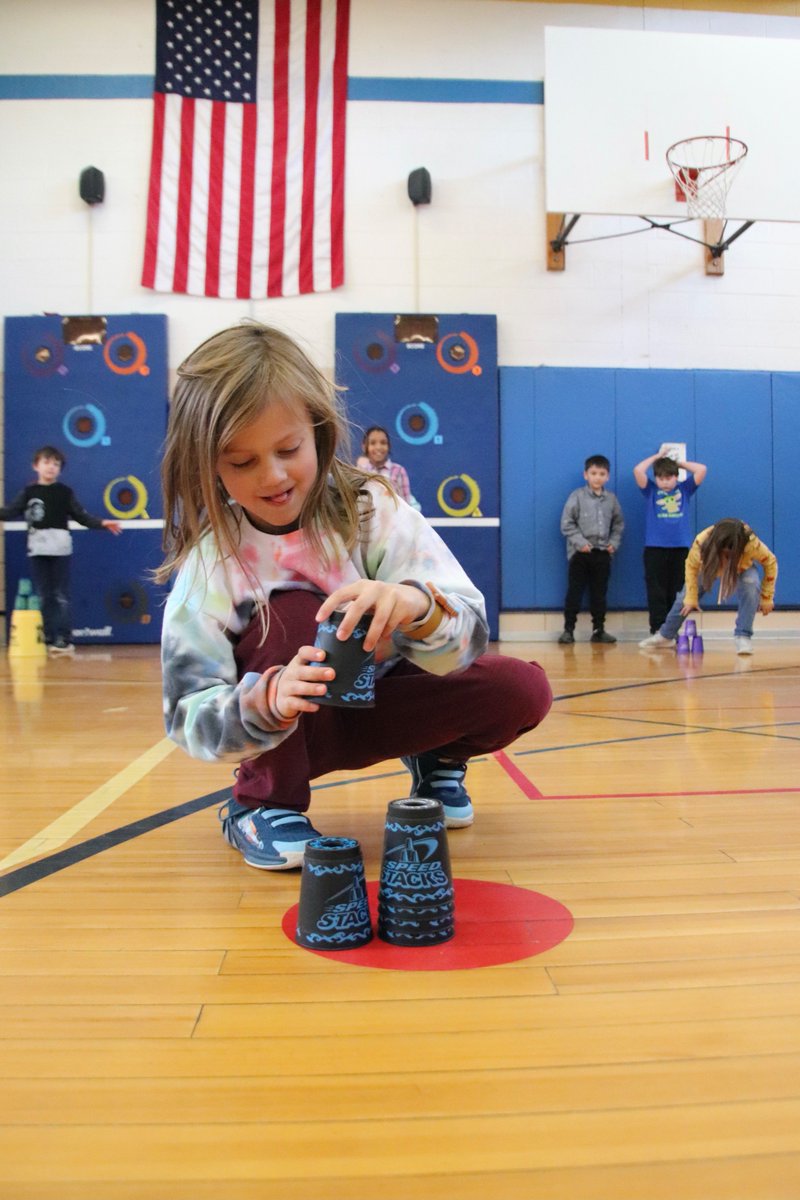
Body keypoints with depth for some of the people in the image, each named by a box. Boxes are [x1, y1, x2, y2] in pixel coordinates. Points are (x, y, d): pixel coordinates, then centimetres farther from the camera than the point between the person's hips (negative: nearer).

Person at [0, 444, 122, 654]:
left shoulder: (65, 492, 4)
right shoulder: (28, 492, 8)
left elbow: (81, 516, 2)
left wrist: (102, 523, -11)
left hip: (60, 549, -2)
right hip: (37, 549, 2)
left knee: (61, 595, -2)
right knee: (44, 597, 6)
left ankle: (65, 640, 0)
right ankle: (49, 639, 12)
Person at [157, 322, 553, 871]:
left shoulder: (372, 509, -19)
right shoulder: (209, 557, -20)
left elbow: (469, 635, -26)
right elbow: (190, 717, -23)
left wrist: (418, 606, -50)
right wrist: (269, 701, -45)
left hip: (376, 703, 1)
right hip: (283, 735, -1)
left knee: (524, 690, -20)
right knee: (290, 613, -31)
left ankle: (437, 762, 13)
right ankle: (261, 803, -11)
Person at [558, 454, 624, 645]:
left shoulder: (611, 499, 7)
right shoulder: (577, 496, -5)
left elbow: (618, 524, 16)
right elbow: (567, 524, -6)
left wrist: (614, 543, 3)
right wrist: (580, 542, -13)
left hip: (603, 553, 4)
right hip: (580, 552, -3)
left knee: (599, 593, 9)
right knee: (575, 592, -1)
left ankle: (599, 630, 17)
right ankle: (568, 629, 4)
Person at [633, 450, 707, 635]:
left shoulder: (684, 489, 12)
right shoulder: (651, 491, 8)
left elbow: (702, 469, 5)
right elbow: (638, 471, -5)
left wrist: (680, 463, 13)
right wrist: (656, 457, 7)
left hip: (681, 547, 2)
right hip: (655, 548, -2)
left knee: (676, 592, 5)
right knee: (657, 592, -2)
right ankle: (657, 630, 1)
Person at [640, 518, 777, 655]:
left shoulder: (751, 543, -44)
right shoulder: (702, 542, -41)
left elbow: (770, 562, -24)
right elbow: (691, 566, -20)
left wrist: (767, 597, -19)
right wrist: (691, 598, -17)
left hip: (742, 568, -1)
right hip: (710, 565, 2)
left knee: (751, 587, -33)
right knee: (685, 596, 2)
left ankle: (743, 636, -22)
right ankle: (666, 635, 26)